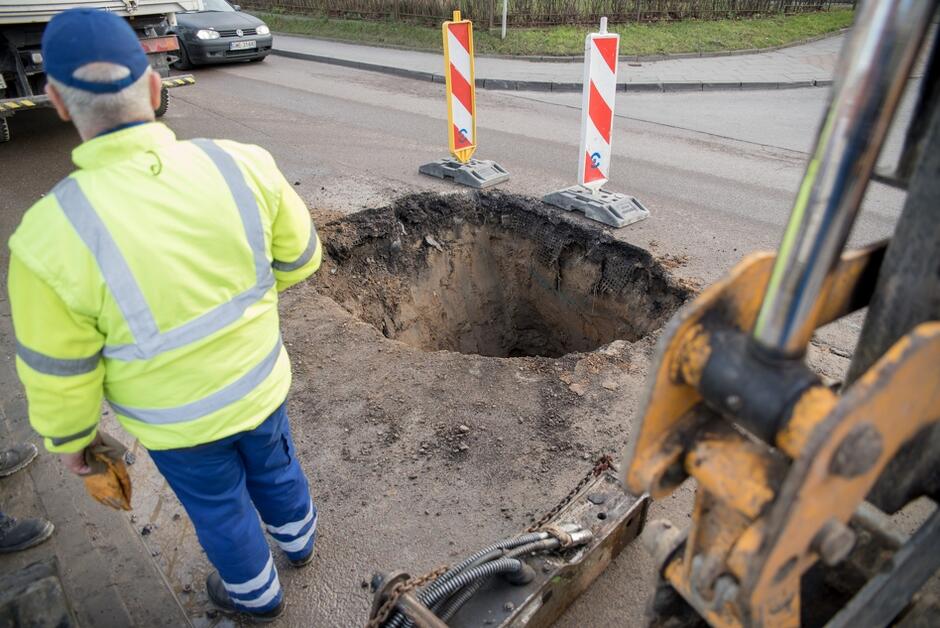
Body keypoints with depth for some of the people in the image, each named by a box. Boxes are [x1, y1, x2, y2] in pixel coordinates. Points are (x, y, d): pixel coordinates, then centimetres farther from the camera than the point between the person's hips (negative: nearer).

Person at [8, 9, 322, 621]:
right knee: (274, 467, 30)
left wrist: (69, 437, 6)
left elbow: (59, 369, -14)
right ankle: (298, 540, 60)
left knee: (219, 505, 25)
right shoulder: (241, 165, -22)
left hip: (178, 418, -2)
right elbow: (300, 255, -6)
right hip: (259, 381, 3)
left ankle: (257, 593, 53)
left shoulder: (52, 236, -28)